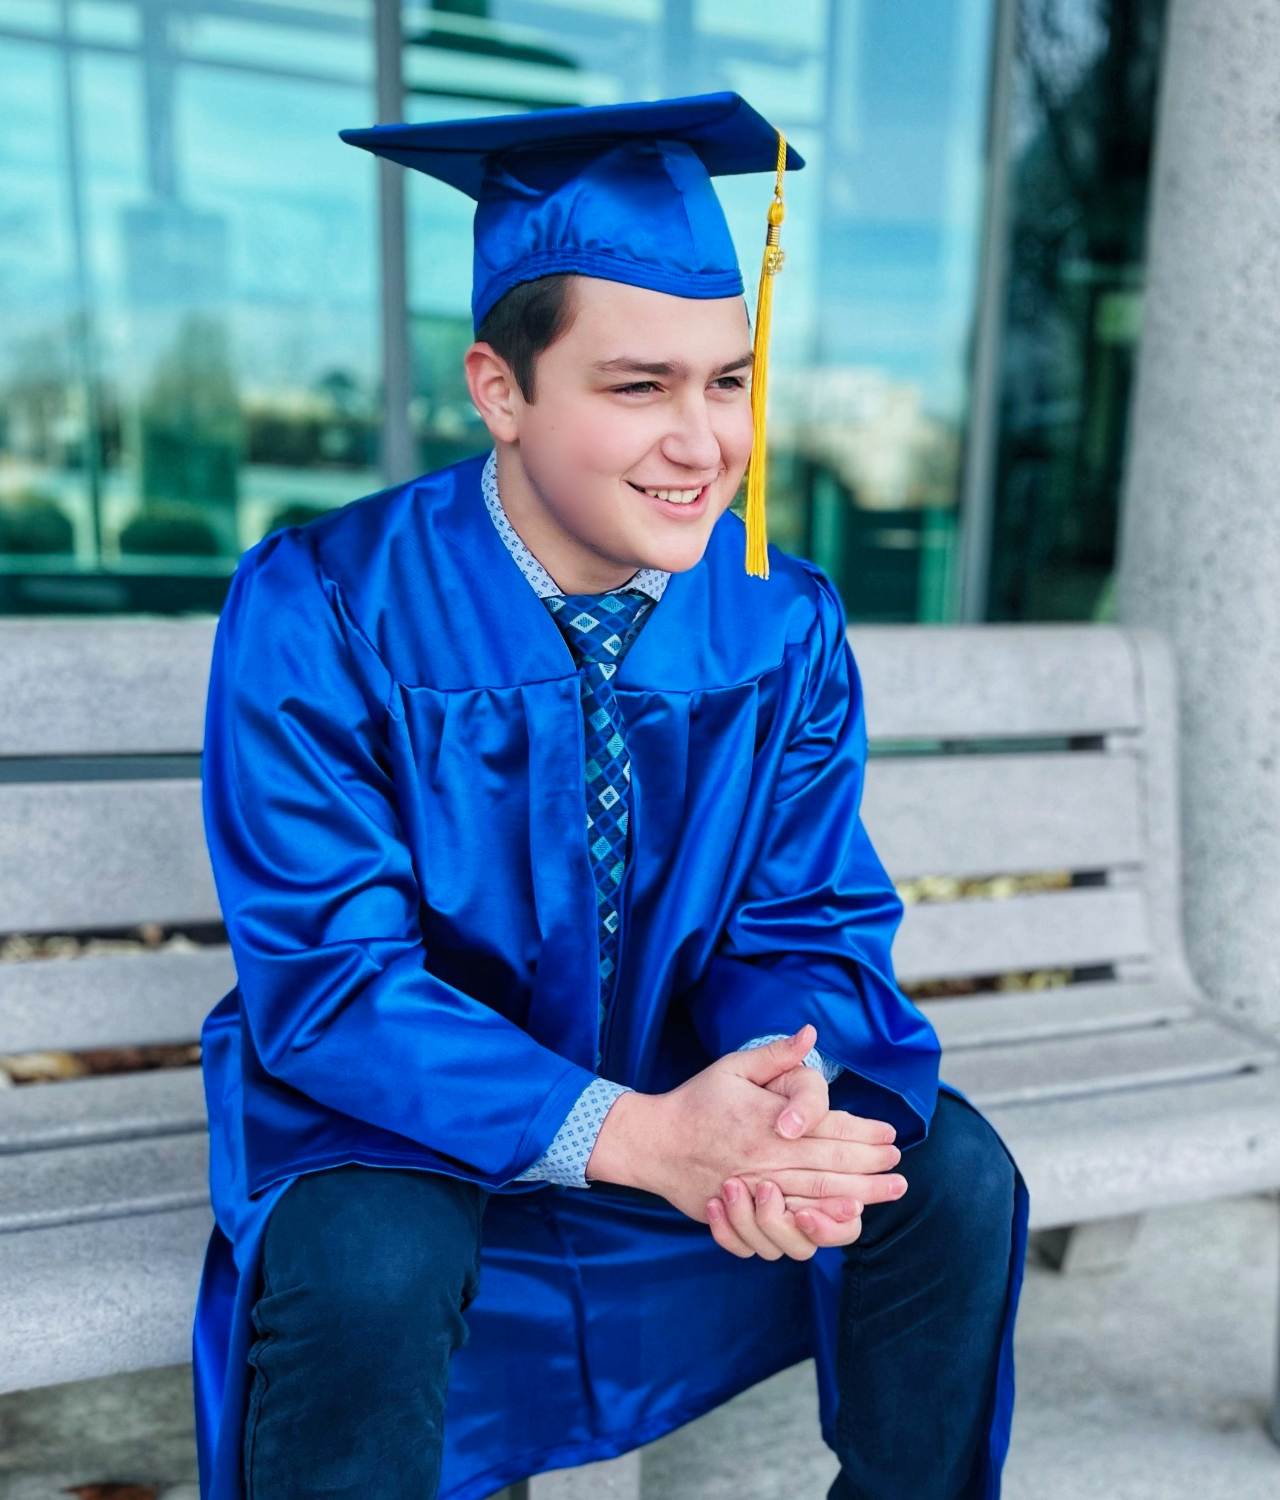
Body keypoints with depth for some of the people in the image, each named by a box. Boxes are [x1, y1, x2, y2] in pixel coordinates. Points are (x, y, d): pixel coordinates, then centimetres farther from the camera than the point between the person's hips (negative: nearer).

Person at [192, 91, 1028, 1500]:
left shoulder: (785, 625, -9)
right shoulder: (317, 612, -19)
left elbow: (808, 926, -6)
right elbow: (329, 979, -21)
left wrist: (789, 1083, -30)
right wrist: (631, 1133, -34)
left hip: (679, 1092, 4)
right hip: (397, 1104, -2)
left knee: (957, 1175, -12)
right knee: (363, 1272, -32)